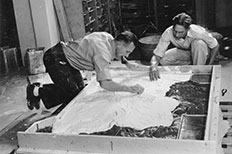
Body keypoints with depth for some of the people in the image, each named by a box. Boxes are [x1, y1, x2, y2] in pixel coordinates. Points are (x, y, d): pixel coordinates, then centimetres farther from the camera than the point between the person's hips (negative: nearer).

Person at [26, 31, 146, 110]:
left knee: (80, 89, 8)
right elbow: (104, 83, -42)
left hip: (66, 59, 10)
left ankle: (40, 89, 16)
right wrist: (129, 89, -44)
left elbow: (116, 53, 26)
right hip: (55, 59, -10)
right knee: (72, 94, -7)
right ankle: (37, 92, 5)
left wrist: (127, 63, 17)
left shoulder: (109, 38, -2)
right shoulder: (102, 53, -30)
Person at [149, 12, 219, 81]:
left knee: (198, 43, -37)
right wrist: (153, 67, -50)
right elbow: (157, 55, -28)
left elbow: (215, 46, -20)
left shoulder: (197, 32, -35)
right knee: (163, 60, -21)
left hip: (203, 51, -3)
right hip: (184, 51, 3)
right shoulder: (168, 33, -29)